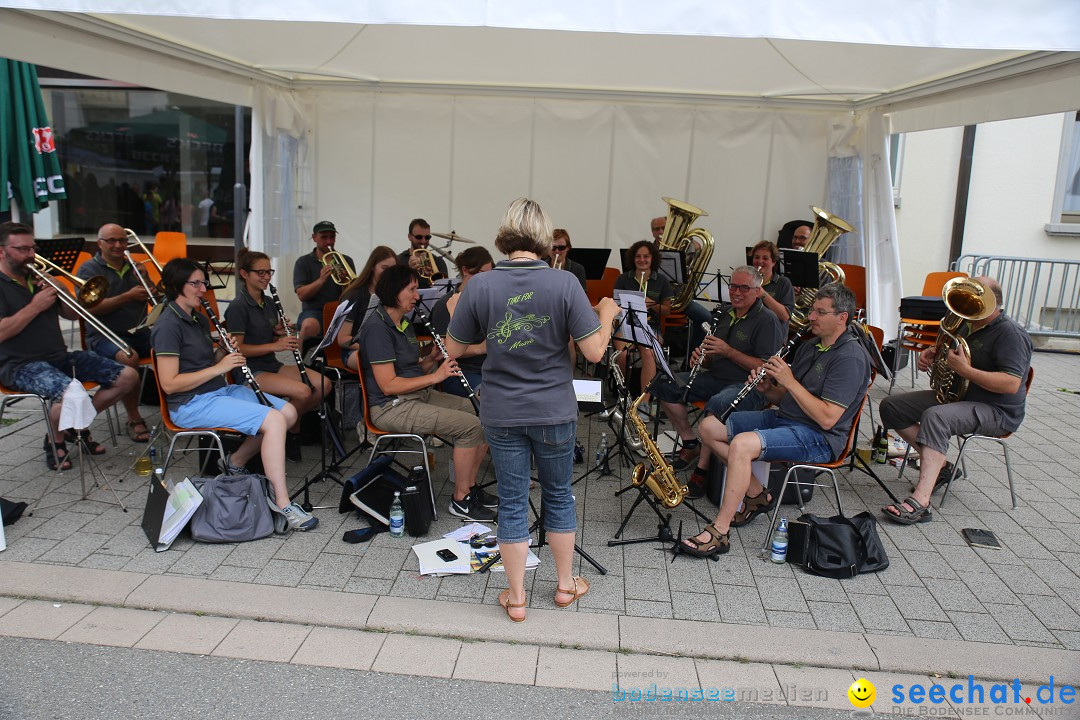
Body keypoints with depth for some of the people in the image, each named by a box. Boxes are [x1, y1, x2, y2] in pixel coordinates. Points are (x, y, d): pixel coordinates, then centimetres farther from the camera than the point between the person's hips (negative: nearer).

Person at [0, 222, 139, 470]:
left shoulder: (38, 277, 16)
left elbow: (72, 315, 18)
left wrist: (60, 290, 0)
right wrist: (35, 307, -16)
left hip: (60, 357, 7)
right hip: (22, 365, -7)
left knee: (128, 376, -7)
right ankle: (55, 440, -4)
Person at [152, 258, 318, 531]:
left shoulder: (198, 319, 15)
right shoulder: (168, 326, -13)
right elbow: (169, 384, -19)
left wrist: (227, 354, 2)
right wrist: (218, 367, -19)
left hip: (221, 390, 9)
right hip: (192, 404, -9)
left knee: (288, 412, -1)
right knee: (274, 420, -25)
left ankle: (236, 463, 13)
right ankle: (283, 506, -25)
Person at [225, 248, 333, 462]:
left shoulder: (269, 303, 11)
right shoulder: (238, 307, -12)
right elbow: (237, 349, -17)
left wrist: (282, 334, -4)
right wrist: (274, 346, -23)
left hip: (272, 365, 7)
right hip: (248, 371, -7)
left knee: (323, 384, -13)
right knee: (302, 391, -28)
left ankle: (291, 421, 7)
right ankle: (292, 435, -2)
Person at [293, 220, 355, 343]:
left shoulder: (346, 261, 12)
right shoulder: (303, 262, 8)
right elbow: (301, 295, -5)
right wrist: (321, 280, -19)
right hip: (313, 311, -1)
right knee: (310, 326, -37)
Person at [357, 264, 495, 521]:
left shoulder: (404, 324, 15)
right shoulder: (377, 328, -16)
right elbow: (388, 384, -21)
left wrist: (432, 359, -1)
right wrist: (435, 376, -18)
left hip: (420, 395, 10)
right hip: (391, 407, -10)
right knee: (470, 426, -22)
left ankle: (470, 486, 11)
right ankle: (460, 501, -8)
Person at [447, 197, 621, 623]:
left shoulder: (480, 287, -10)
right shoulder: (564, 284, -13)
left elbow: (454, 350, -1)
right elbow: (594, 351, -13)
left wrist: (456, 312, 17)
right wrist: (607, 314, 5)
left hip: (502, 415, 0)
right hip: (554, 413, 0)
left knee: (512, 502, 12)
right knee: (559, 496, 19)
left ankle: (516, 598, 23)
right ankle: (566, 584, 35)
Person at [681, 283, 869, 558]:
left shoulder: (850, 357, -14)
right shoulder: (809, 347, 15)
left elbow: (827, 418, -22)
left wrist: (789, 381, -20)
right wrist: (767, 389, -4)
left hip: (818, 437, -10)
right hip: (782, 418, 10)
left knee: (741, 444, -34)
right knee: (709, 427, 1)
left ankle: (719, 533, -26)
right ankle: (756, 494, 8)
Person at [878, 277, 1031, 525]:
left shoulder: (1011, 334, -16)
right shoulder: (969, 325, 11)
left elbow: (1011, 384, -27)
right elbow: (948, 354, 29)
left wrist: (965, 370, -32)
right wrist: (932, 354, 5)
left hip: (997, 412, -9)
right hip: (956, 396, 9)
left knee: (936, 416, -39)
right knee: (891, 407, -3)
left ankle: (920, 503, -46)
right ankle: (937, 467, 5)